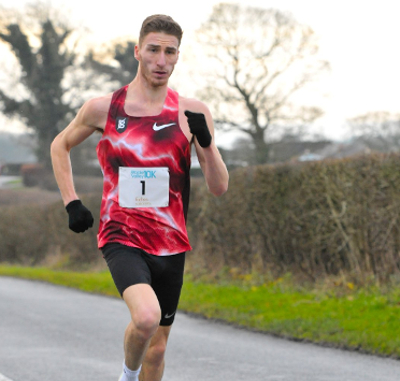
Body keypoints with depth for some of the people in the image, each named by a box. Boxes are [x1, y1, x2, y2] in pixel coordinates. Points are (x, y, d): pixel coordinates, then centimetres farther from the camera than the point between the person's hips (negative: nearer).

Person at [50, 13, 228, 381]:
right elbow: (60, 146, 16)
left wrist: (205, 141, -19)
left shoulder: (192, 113, -1)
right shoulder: (103, 108, -3)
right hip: (122, 240, -3)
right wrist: (71, 203, 5)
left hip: (170, 246, 3)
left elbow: (220, 187, -2)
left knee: (157, 347, 11)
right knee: (147, 317, -29)